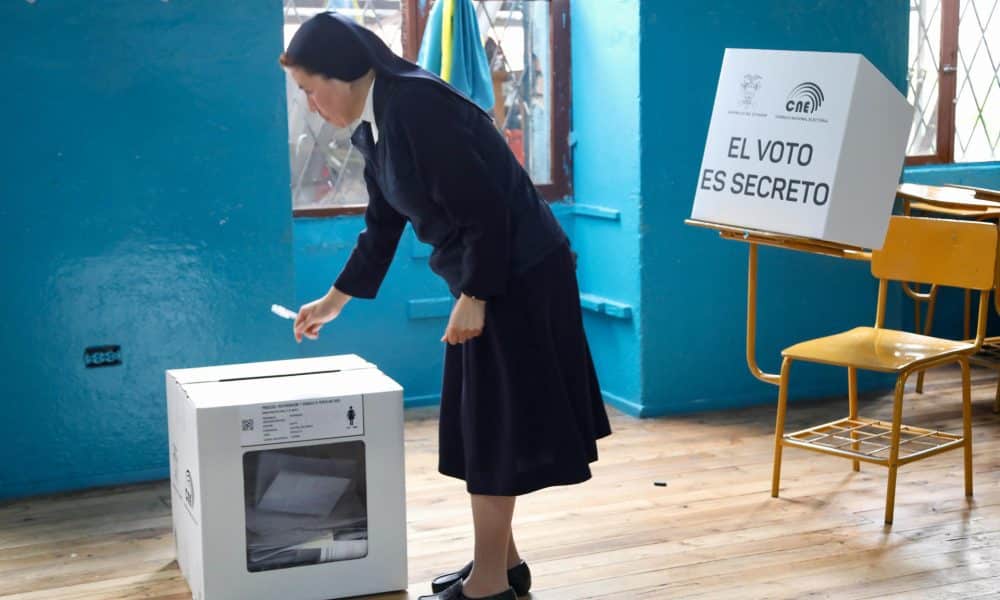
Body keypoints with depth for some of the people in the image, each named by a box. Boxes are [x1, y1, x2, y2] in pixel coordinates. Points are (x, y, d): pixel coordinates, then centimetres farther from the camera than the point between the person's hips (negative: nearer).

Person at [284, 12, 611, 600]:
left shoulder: (415, 105, -21)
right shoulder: (374, 125, 9)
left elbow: (486, 209, -23)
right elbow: (383, 226, 21)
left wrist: (473, 298, -18)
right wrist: (335, 300, 29)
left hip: (517, 275, -9)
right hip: (490, 277, 9)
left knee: (495, 424, -1)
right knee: (480, 421, 16)